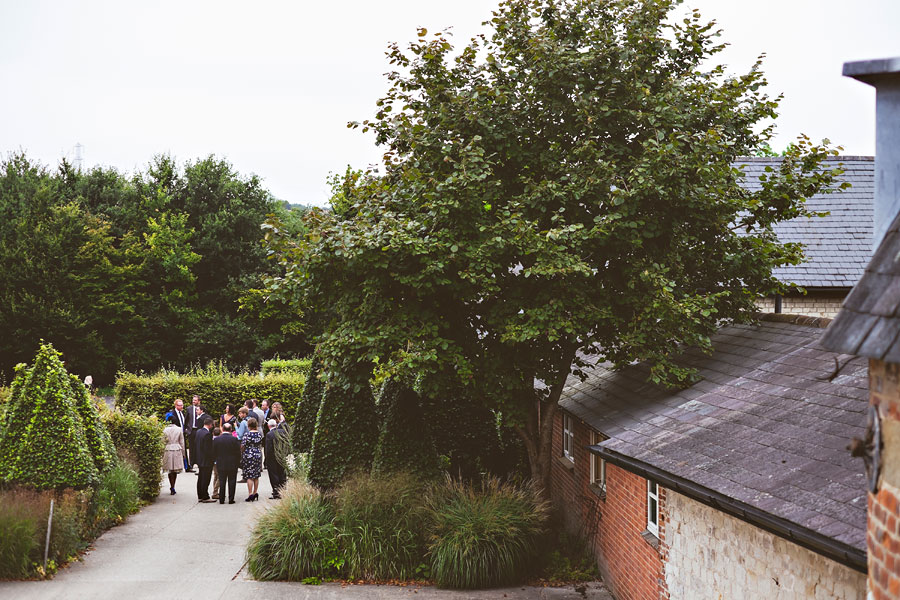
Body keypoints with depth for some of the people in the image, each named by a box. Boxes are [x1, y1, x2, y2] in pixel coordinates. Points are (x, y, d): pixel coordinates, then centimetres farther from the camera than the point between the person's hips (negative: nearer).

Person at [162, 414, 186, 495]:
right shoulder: (179, 429, -1)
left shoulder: (165, 430, -3)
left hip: (168, 450, 0)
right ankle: (172, 487, 16)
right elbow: (182, 442, 4)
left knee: (170, 470, 5)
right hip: (177, 450, 0)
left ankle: (172, 488, 0)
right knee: (175, 470, 11)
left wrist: (162, 453, 10)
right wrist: (183, 453, 13)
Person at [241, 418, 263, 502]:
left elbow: (242, 446, -11)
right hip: (258, 455, 5)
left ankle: (250, 494, -6)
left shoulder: (247, 434, -13)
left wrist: (241, 455, 4)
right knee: (256, 476, 12)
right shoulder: (259, 434, 3)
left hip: (248, 456, -5)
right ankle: (255, 493, 16)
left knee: (249, 476, -3)